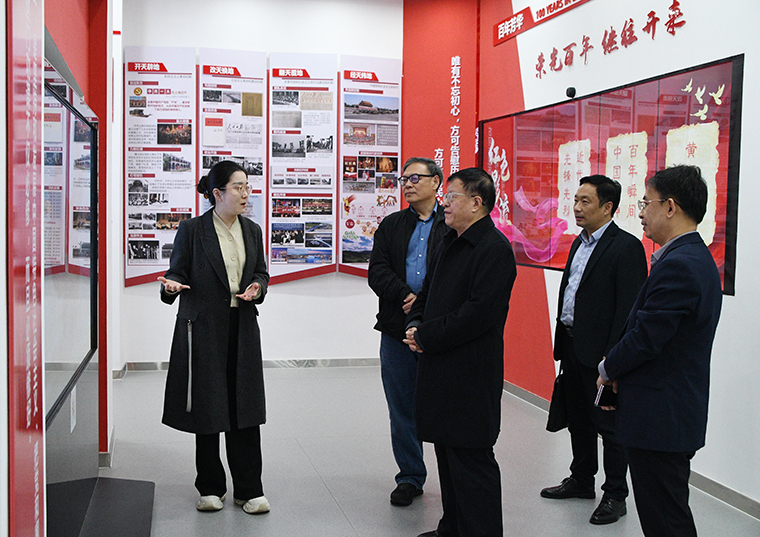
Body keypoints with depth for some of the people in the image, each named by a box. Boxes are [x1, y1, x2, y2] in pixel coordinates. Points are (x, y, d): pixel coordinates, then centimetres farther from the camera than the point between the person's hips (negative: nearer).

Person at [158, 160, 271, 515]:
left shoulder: (252, 231, 12)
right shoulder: (192, 230, -2)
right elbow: (178, 271, 0)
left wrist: (256, 287, -5)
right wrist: (172, 286, -22)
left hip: (242, 328, 4)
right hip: (203, 329, -3)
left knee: (245, 408, 2)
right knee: (207, 407, 4)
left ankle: (248, 489, 12)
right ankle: (210, 488, 19)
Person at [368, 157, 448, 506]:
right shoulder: (391, 225, 14)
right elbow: (377, 271, 3)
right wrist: (406, 296, -13)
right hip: (397, 329, 4)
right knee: (402, 408, 10)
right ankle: (410, 477, 24)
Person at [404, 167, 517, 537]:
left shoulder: (494, 249, -15)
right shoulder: (449, 243, 16)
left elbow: (480, 313, -22)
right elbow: (428, 291, 23)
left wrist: (427, 336, -16)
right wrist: (415, 325, 3)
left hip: (471, 374, -10)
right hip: (440, 368, 10)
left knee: (471, 458, -4)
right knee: (448, 452, 18)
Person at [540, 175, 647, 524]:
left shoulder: (626, 247, -14)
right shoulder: (580, 243, 13)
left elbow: (628, 308, -18)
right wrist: (562, 342, 15)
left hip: (601, 352, -8)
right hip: (571, 345, 9)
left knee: (609, 425, 3)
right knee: (578, 419, 19)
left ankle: (615, 495, 16)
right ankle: (581, 480, 34)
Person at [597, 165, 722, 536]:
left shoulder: (678, 265, -22)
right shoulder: (697, 257, 12)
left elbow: (645, 338, -21)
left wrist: (608, 370, -3)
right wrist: (618, 371, 5)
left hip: (660, 419, -10)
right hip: (679, 413, 10)